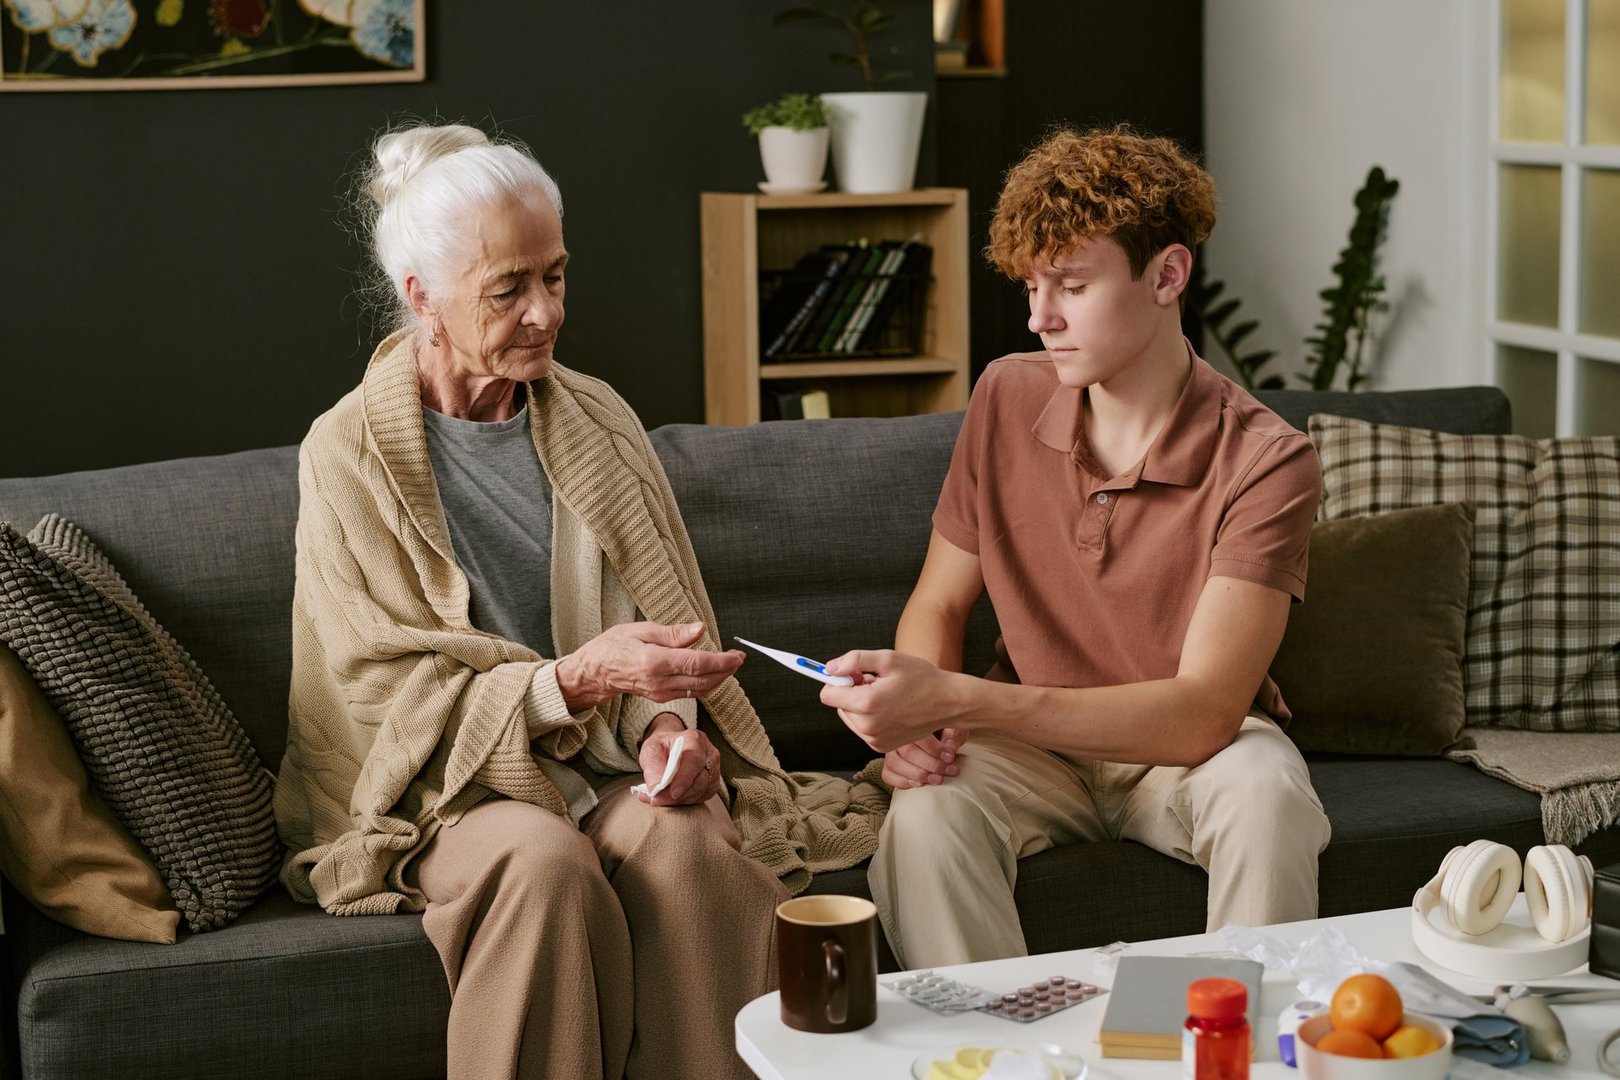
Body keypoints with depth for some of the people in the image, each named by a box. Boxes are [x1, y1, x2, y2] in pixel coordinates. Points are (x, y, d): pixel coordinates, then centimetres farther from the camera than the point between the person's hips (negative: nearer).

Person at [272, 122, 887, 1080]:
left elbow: (663, 621, 9)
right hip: (445, 786, -3)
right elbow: (396, 694, -10)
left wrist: (672, 724, -15)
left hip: (607, 765, 3)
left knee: (688, 841, -31)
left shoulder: (600, 420, 9)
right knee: (543, 858, -36)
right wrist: (577, 679, -25)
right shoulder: (348, 456, -4)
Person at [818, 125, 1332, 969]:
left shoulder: (1265, 464, -20)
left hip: (1187, 750, -2)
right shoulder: (1009, 400, -5)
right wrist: (914, 715, -20)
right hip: (1034, 742, 2)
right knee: (926, 813, -30)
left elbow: (1202, 715, -28)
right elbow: (937, 605, 6)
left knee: (1265, 792, -36)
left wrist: (954, 697, -37)